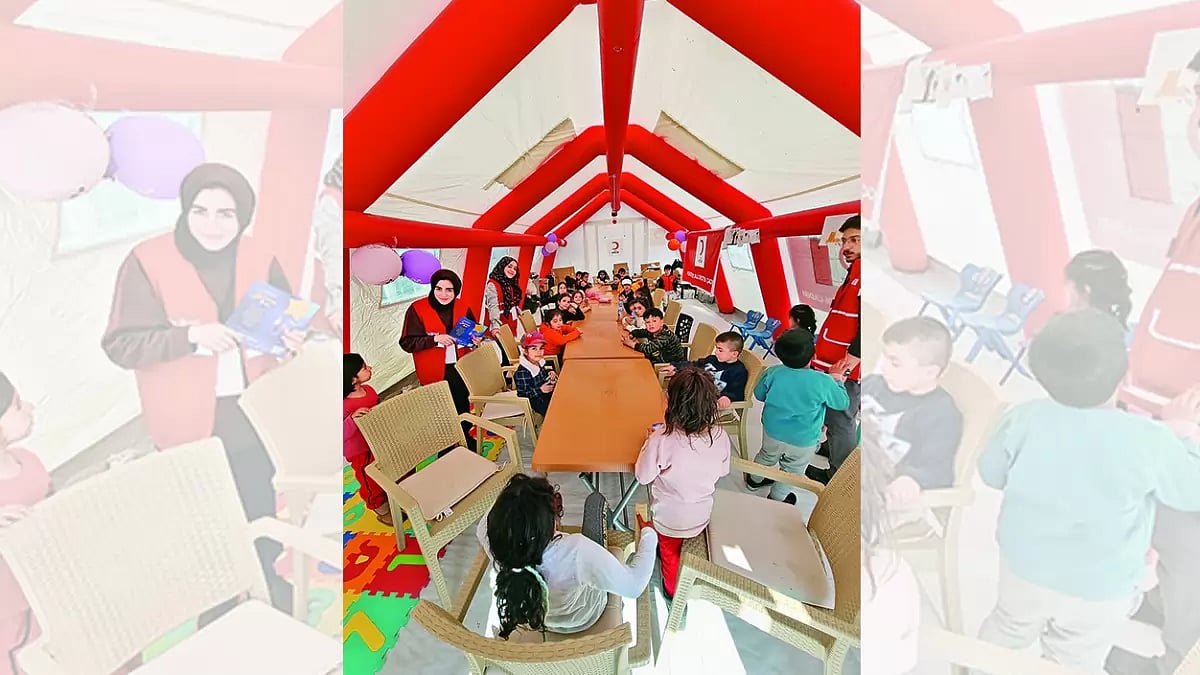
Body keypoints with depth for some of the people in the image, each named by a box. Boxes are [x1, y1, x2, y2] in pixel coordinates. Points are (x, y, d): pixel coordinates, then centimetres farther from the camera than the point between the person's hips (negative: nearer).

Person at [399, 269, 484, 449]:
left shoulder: (463, 308, 4)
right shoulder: (417, 309, -9)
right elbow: (407, 343, -12)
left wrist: (476, 340, -4)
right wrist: (435, 339, -24)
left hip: (461, 370, 4)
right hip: (435, 374, -4)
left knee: (463, 411, 17)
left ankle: (466, 440, 39)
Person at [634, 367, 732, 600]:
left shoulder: (660, 441, -36)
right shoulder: (720, 437, -23)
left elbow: (643, 477, -19)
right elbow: (722, 472, -5)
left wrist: (649, 441, -8)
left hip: (669, 519, -3)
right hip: (702, 517, 4)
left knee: (669, 549, 27)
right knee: (680, 544, 34)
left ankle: (673, 590, 52)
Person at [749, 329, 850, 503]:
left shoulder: (772, 373, -21)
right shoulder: (823, 382, -27)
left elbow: (759, 394, -3)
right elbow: (843, 403, -8)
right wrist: (836, 378, 5)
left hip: (772, 433, 3)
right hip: (803, 442, -2)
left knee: (766, 457, 31)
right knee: (792, 470, 24)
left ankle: (754, 479, 55)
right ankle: (777, 497, 44)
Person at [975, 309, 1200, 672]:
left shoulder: (1023, 417, -21)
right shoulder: (1150, 440, -26)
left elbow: (991, 473, -7)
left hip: (1025, 568, 1)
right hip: (1100, 591, -1)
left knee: (1005, 631, 28)